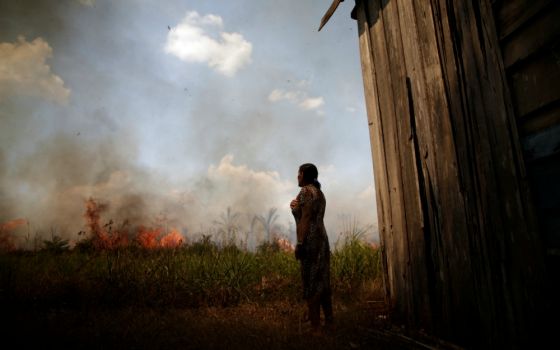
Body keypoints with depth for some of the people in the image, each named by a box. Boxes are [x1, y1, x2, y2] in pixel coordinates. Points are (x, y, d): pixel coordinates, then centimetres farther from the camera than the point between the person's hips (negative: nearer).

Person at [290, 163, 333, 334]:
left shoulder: (306, 191, -8)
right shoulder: (319, 192, 20)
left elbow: (306, 218, -16)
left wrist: (300, 243, -18)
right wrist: (296, 207, 18)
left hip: (310, 242, -9)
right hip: (321, 239, 9)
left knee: (311, 285, -5)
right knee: (322, 282, 14)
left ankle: (316, 328, -1)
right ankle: (329, 322, 21)